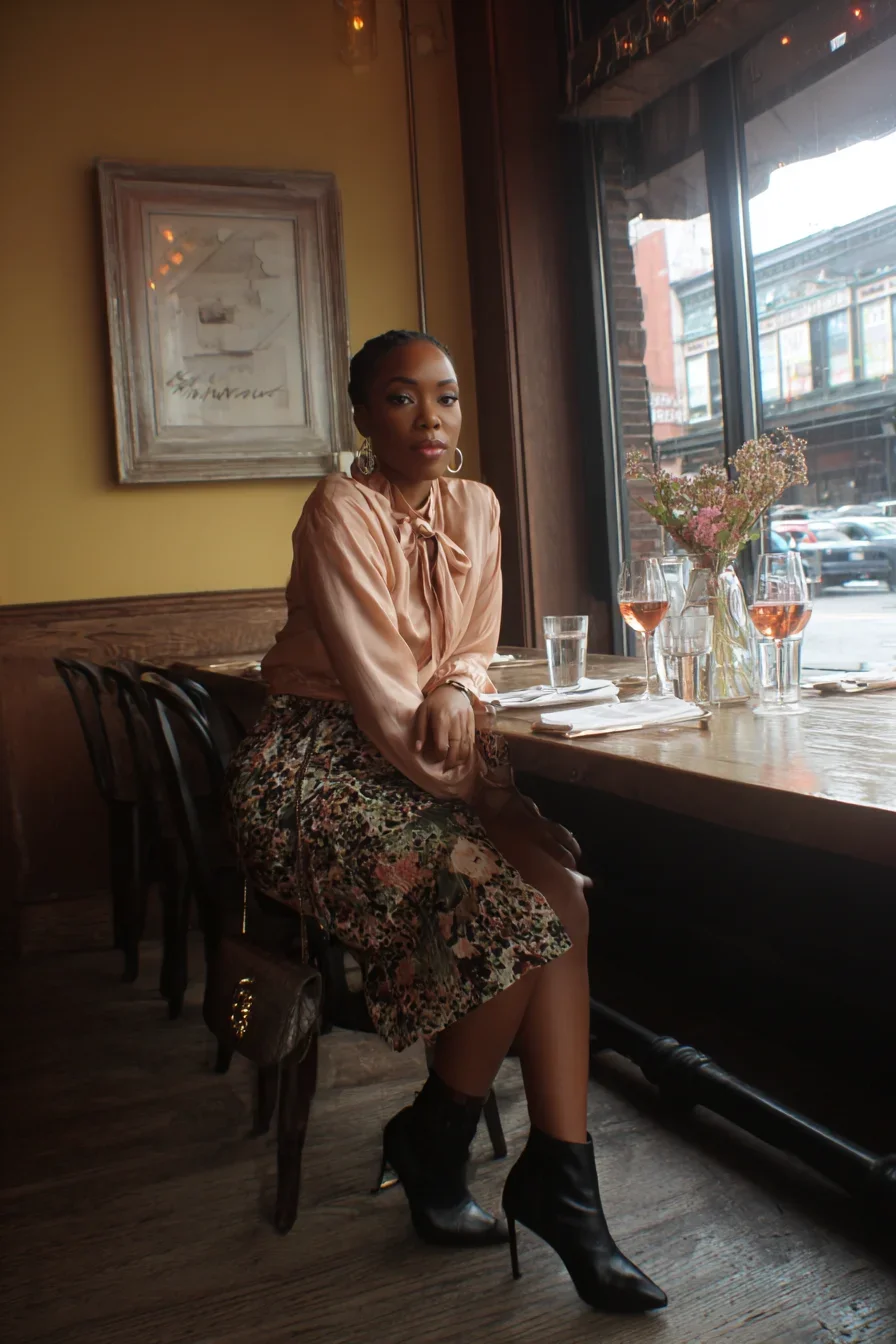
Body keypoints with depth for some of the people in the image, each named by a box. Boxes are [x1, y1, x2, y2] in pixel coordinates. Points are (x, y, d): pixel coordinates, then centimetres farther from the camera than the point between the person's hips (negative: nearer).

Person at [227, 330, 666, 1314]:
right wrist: (481, 800, -15)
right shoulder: (339, 512, -14)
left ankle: (560, 1177, -9)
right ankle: (432, 1146, 3)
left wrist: (460, 691, -11)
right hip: (321, 767, -6)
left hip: (430, 759, 7)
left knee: (559, 893, -19)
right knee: (521, 905, -23)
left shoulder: (474, 506, 8)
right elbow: (378, 690, -18)